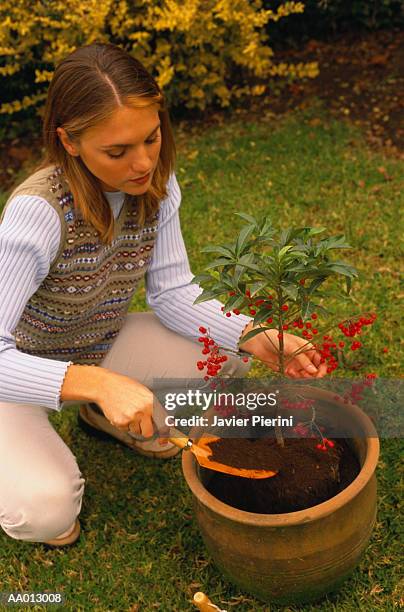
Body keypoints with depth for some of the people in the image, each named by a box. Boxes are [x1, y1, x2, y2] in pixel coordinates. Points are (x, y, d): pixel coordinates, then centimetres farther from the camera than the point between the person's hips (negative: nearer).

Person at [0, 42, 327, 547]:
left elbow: (173, 296, -12)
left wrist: (261, 340, -27)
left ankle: (105, 417, 14)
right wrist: (98, 383, -51)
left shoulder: (155, 183, -15)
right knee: (46, 512, -28)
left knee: (226, 357, -12)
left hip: (100, 347, 6)